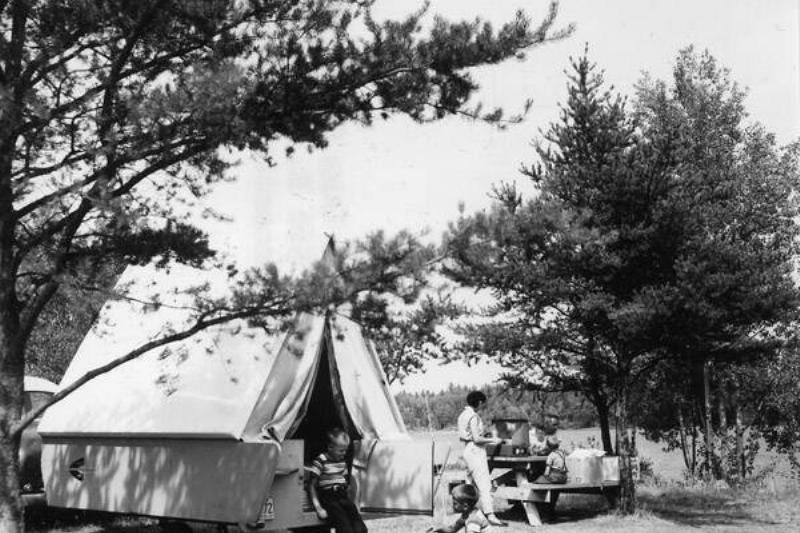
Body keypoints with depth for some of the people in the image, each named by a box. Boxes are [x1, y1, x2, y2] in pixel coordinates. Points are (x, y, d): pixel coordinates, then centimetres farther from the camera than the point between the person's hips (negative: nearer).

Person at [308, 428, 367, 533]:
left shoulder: (342, 461, 13)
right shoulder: (320, 461, -7)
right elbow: (312, 486, -6)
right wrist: (318, 508, -12)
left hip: (343, 497, 6)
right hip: (328, 499, -6)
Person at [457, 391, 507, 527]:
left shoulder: (463, 414, 13)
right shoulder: (473, 417, -16)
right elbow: (477, 439, -21)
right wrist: (493, 440, -9)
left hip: (467, 450, 10)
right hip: (476, 451, -10)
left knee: (471, 483, 16)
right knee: (484, 485, -13)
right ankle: (490, 515, -17)